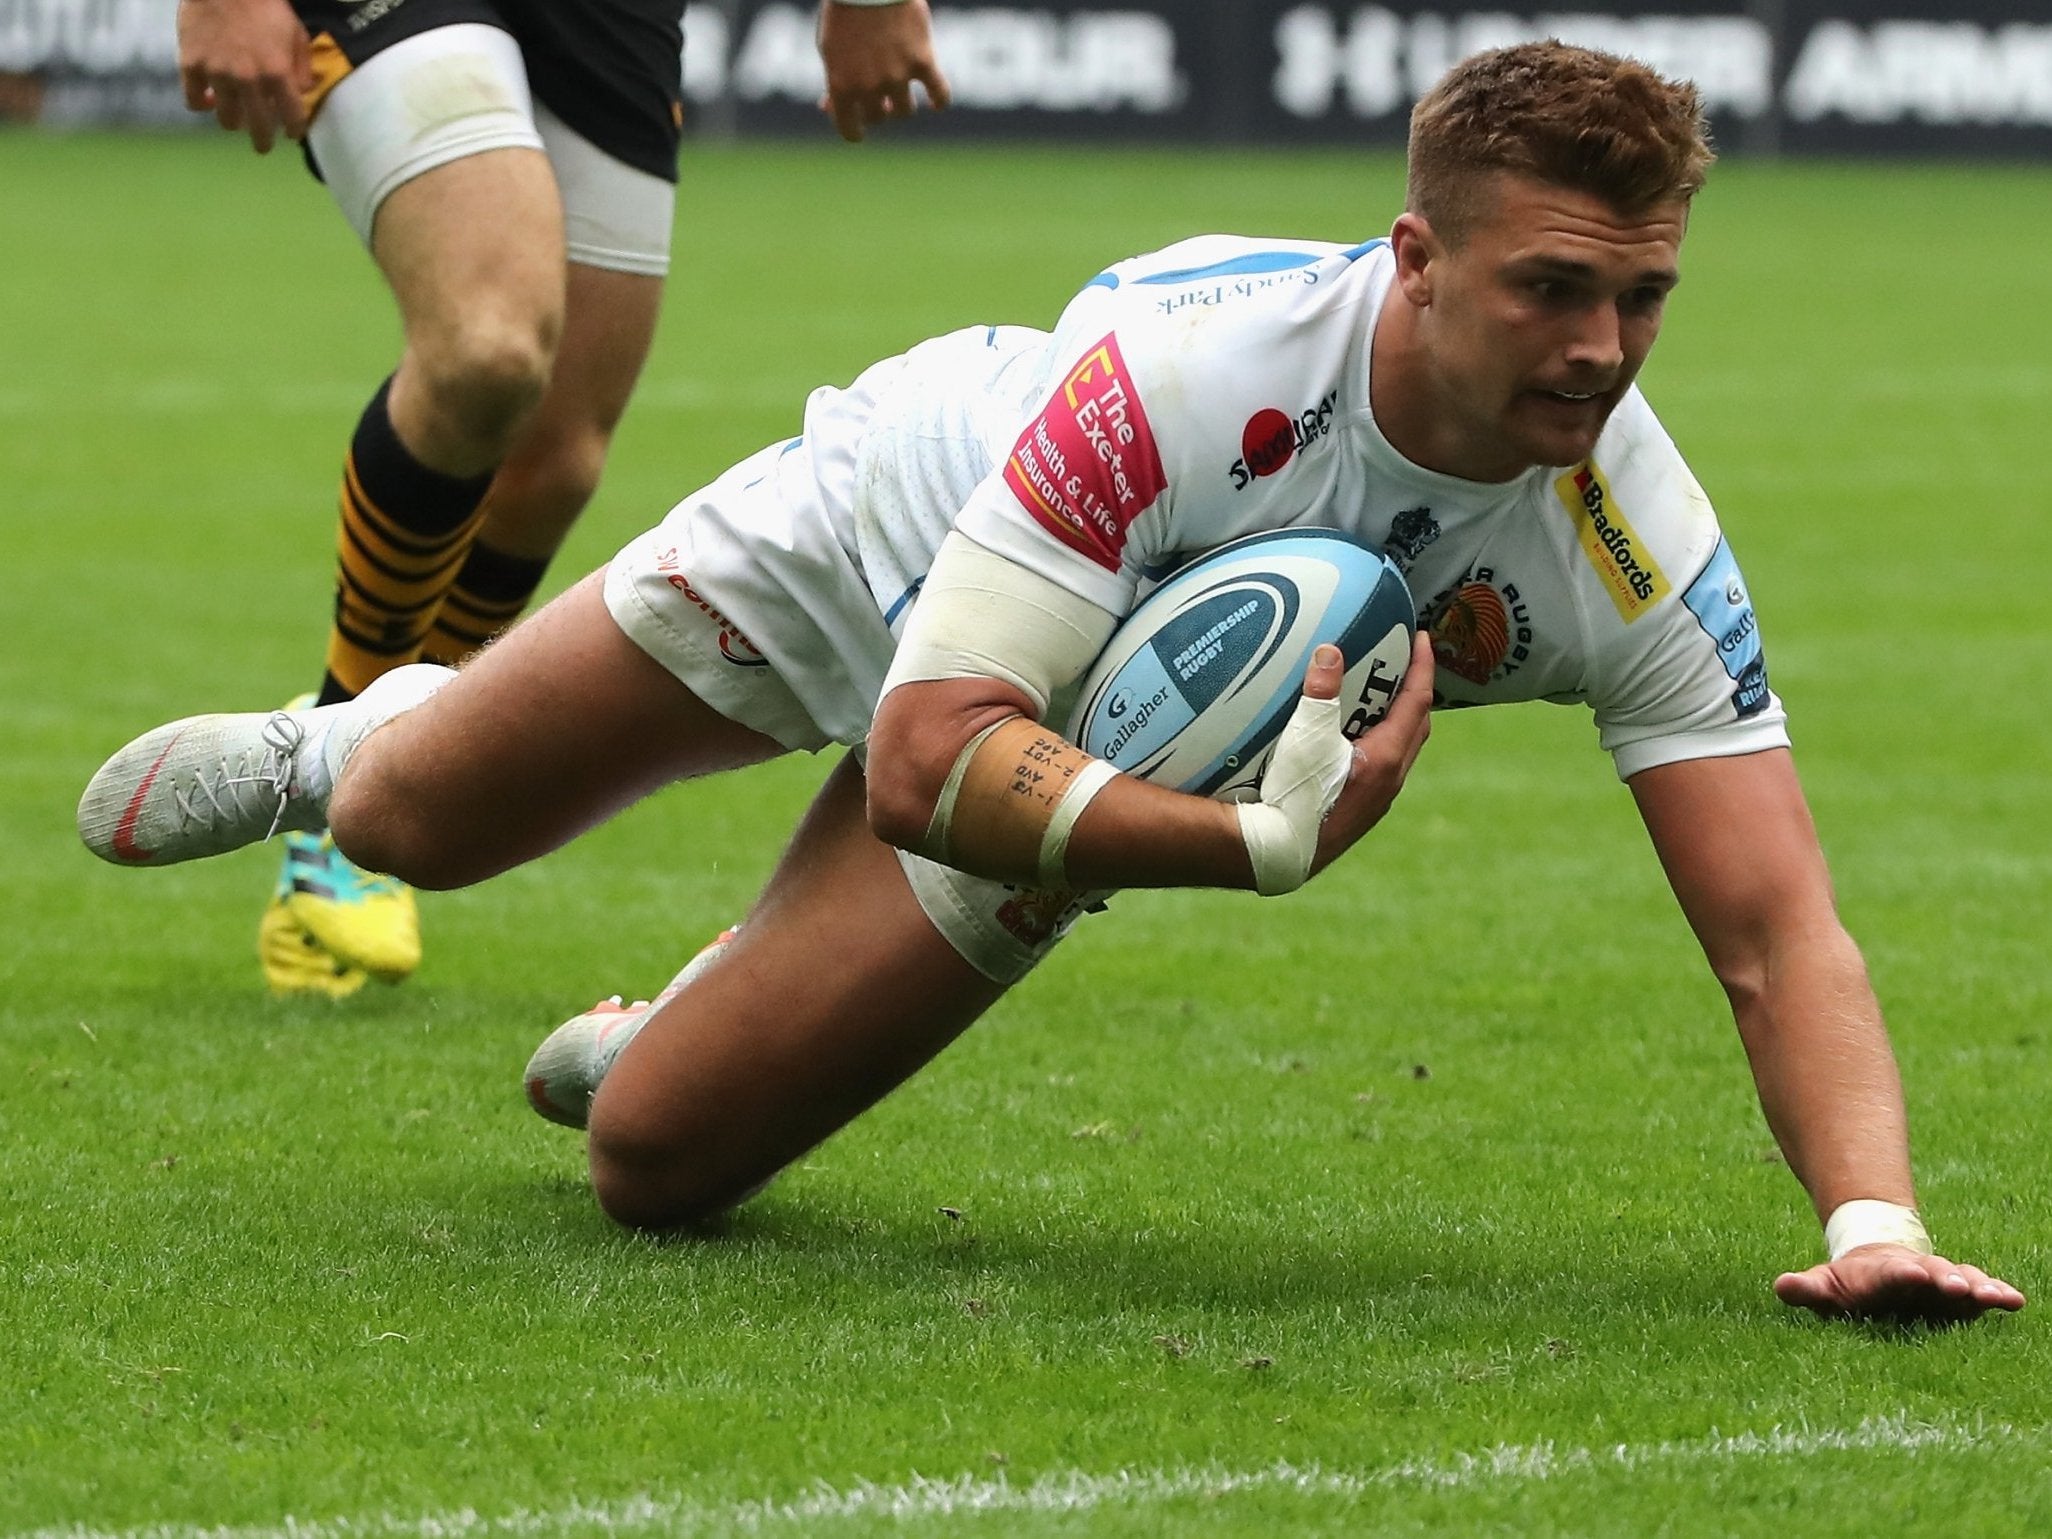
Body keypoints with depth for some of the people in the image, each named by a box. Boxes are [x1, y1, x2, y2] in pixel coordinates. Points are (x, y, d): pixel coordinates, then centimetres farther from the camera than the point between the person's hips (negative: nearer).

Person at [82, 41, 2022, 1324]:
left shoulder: (1635, 545, -34)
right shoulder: (1198, 353, -43)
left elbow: (1776, 928, -33)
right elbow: (932, 758, -42)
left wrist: (1871, 1225, -50)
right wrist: (1262, 844, -55)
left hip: (1073, 751, 2)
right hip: (877, 539, -2)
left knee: (654, 1161, -1)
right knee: (410, 825, 15)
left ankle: (689, 1012, 37)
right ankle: (343, 743, 54)